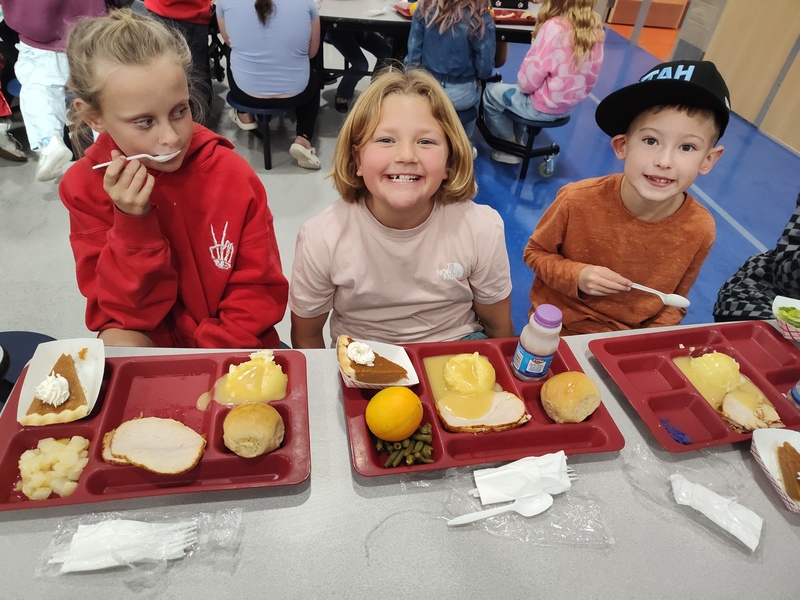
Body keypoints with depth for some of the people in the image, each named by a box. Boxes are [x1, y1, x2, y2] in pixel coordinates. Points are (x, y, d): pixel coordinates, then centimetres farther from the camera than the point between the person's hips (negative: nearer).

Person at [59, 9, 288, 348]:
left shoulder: (234, 175, -12)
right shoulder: (84, 186, -8)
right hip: (145, 350, -1)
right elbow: (118, 314, -10)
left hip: (230, 352, 2)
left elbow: (260, 292, -8)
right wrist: (134, 223, -23)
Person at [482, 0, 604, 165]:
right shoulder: (595, 25, -5)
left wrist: (523, 83, 1)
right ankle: (517, 140, 35)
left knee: (490, 92, 14)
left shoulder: (554, 27, -25)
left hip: (545, 106, -8)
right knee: (514, 90, 30)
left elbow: (527, 82, -20)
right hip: (570, 103, 8)